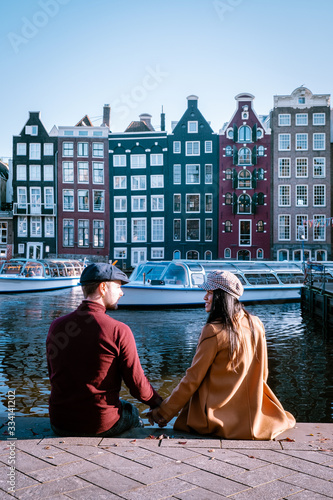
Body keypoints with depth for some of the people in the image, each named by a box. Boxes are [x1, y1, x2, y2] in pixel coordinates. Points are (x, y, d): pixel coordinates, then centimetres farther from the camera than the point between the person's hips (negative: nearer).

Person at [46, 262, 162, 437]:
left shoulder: (56, 326, -3)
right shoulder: (119, 331, -17)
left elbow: (54, 376, 9)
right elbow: (137, 384, -11)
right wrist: (158, 403, 10)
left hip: (60, 425, 4)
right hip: (102, 425, -4)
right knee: (131, 412, 30)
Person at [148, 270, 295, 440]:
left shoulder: (214, 331, -19)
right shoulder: (256, 325, 0)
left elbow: (192, 380, -14)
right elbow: (262, 375, 10)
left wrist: (162, 413, -4)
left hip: (217, 415, -6)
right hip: (253, 412, 6)